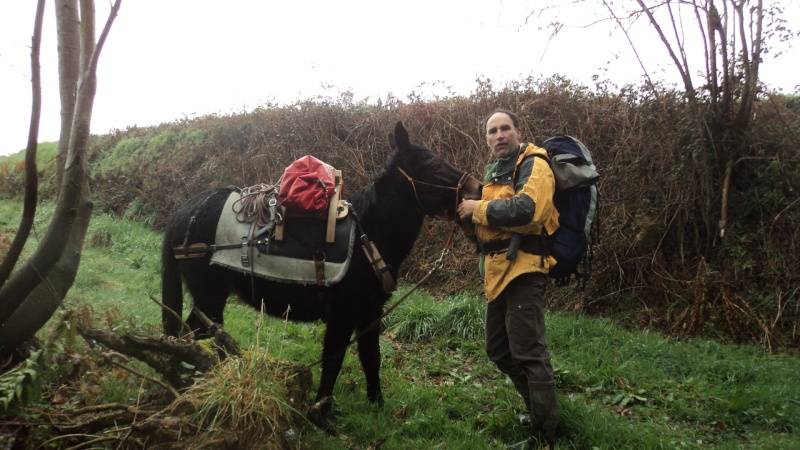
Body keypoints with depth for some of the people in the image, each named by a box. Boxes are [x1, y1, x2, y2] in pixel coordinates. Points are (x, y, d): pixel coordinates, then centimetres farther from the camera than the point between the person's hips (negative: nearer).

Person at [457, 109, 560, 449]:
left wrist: (478, 208, -17)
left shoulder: (533, 165, -8)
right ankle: (540, 407, 33)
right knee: (499, 350, 17)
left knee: (528, 353, -7)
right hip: (497, 272, 10)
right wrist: (467, 219, 0)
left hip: (522, 269, -9)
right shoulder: (494, 172, 19)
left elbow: (526, 209, -28)